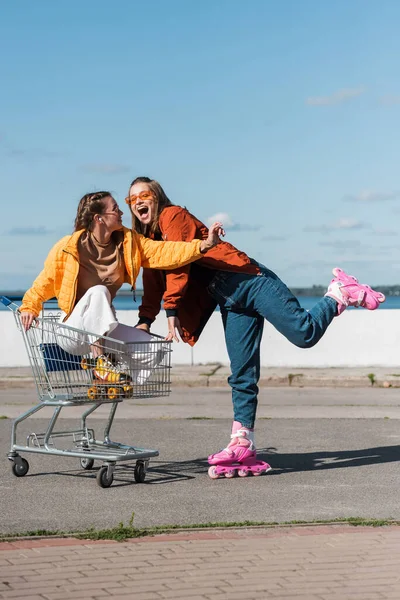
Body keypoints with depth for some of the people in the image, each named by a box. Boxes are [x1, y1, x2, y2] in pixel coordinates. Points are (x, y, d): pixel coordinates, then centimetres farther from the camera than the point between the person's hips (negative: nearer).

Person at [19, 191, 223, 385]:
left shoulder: (128, 242, -1)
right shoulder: (68, 248, -14)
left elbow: (163, 253, -12)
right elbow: (45, 283, -3)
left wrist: (204, 245, -24)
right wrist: (29, 307, -16)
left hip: (104, 329, 5)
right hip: (73, 333, -5)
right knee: (98, 292, -34)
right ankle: (100, 363, -29)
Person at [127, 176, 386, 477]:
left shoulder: (173, 216, -6)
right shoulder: (148, 241, 18)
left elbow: (178, 264, -16)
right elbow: (154, 285, 16)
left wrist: (172, 311, -19)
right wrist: (144, 322, 3)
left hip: (250, 282, -8)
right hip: (231, 304, 8)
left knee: (305, 333, -15)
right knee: (241, 375, 4)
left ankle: (340, 293, 9)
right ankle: (243, 443, 5)